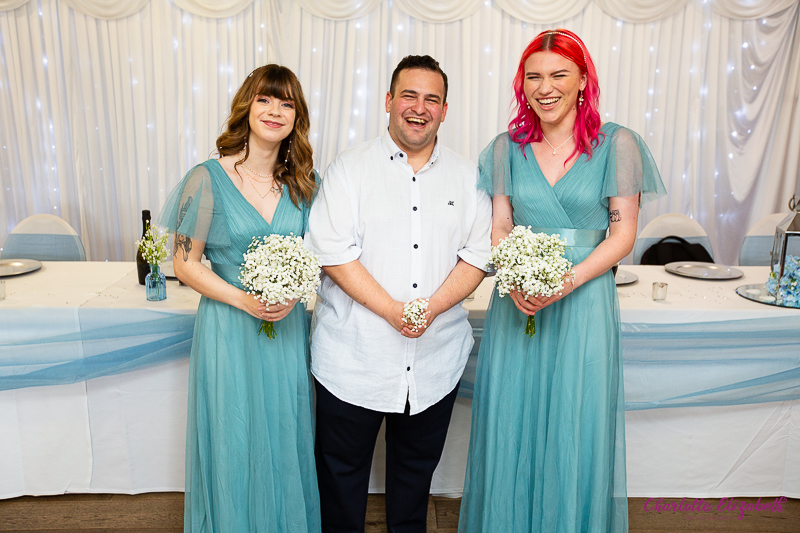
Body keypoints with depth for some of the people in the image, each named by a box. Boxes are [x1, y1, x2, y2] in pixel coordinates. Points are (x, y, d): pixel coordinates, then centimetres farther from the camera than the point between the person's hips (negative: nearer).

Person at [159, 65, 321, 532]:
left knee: (286, 439, 16)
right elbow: (185, 264, -6)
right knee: (235, 444, 11)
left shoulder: (304, 182, 1)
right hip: (229, 331, -3)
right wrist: (243, 299, -19)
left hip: (289, 328, 3)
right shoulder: (208, 179, -10)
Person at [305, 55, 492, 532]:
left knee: (417, 467, 20)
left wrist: (431, 307, -14)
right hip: (355, 354, -2)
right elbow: (333, 251, -11)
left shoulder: (467, 175, 6)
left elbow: (478, 254, 1)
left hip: (436, 358, 3)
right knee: (343, 467, 13)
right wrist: (392, 310, -19)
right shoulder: (350, 167, -2)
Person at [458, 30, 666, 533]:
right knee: (511, 426, 11)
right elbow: (499, 229, 6)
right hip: (516, 303, 3)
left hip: (583, 304, -2)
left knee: (576, 430, 6)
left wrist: (569, 281, -18)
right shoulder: (507, 148, 6)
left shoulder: (616, 144, -2)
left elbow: (623, 235, -4)